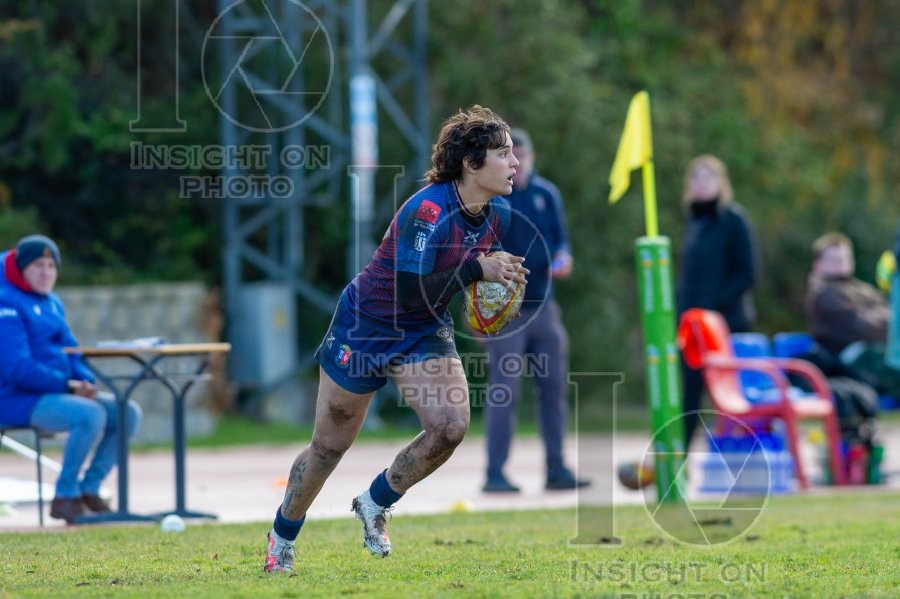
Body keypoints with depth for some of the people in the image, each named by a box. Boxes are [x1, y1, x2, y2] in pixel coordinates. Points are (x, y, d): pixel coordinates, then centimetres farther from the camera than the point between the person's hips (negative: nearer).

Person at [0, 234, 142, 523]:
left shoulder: (52, 303, 17)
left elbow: (69, 351, 20)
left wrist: (86, 381, -3)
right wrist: (67, 385, -22)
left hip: (55, 392, 9)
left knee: (128, 412, -2)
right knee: (90, 415, -31)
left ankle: (89, 488, -1)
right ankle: (65, 496, -19)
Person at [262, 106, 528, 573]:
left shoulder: (497, 214, -7)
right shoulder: (428, 210, -31)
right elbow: (411, 289, -34)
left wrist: (502, 281, -8)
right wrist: (476, 270, -33)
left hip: (426, 332, 6)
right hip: (365, 328, -6)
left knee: (450, 425, -17)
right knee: (329, 446, 6)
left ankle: (375, 504, 8)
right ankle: (282, 538, 31)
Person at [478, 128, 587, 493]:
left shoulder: (547, 194, 10)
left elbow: (560, 238, 16)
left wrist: (562, 258, -8)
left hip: (543, 308, 5)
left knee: (554, 388, 5)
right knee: (502, 393, -5)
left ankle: (557, 469, 11)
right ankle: (495, 473, -1)